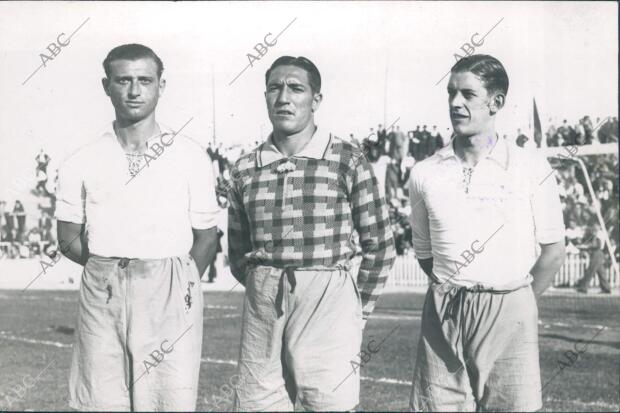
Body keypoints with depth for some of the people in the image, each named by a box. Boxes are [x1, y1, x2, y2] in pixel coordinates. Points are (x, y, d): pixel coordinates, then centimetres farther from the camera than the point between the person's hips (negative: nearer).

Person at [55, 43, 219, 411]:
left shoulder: (191, 157, 3)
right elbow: (70, 240, 12)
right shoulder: (82, 163, 7)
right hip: (101, 297, 2)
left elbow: (205, 239, 7)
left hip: (170, 296, -1)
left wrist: (176, 283, 0)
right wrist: (112, 269, 3)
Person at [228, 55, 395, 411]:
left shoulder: (348, 161, -3)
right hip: (262, 302, 4)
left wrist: (360, 310, 3)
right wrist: (265, 293, 12)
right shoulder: (245, 169, 7)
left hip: (328, 301, -3)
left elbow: (379, 245, 2)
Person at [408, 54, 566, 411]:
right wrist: (452, 295, 9)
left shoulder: (531, 169, -2)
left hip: (507, 312, -2)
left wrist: (517, 304, 4)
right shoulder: (426, 173, 5)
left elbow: (554, 251, 2)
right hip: (443, 315, 2)